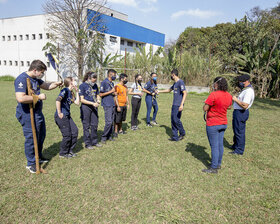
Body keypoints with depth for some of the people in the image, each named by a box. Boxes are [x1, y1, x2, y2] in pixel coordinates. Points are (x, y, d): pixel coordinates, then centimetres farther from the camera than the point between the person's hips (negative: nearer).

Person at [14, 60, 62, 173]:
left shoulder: (36, 79, 8)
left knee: (41, 135, 21)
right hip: (28, 115, -10)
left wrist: (56, 84, 2)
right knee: (31, 138, 1)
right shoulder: (22, 79, -21)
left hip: (38, 113, 10)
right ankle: (31, 163, 18)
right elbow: (20, 98, -32)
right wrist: (38, 97, -24)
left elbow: (46, 86, 22)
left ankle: (38, 157, 40)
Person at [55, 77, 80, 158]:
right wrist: (59, 113, -22)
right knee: (67, 135, -2)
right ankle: (63, 153, 16)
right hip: (61, 116, -9)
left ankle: (70, 150, 25)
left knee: (74, 131, 10)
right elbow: (58, 100, -25)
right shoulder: (65, 90, -13)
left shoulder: (71, 93, 15)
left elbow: (77, 103, 14)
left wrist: (77, 91, 13)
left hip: (67, 116, 9)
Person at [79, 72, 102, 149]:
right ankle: (87, 144, 12)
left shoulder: (95, 85, 9)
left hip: (94, 107, 6)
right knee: (86, 126, 2)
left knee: (95, 125, 11)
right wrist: (92, 103, -20)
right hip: (86, 107, -5)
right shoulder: (82, 86, -7)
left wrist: (98, 100, -5)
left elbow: (97, 95, 19)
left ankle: (94, 142, 24)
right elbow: (82, 99, -11)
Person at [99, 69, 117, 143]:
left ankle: (109, 136, 19)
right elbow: (101, 94, -12)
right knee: (108, 122, -11)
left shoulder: (112, 83, 16)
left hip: (112, 104, 8)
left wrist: (114, 93, 8)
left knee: (112, 122, 9)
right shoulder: (104, 82, -9)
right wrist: (111, 92, -12)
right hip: (107, 105, -8)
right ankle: (103, 137, 2)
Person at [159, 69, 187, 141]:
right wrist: (159, 91, 39)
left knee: (176, 119, -7)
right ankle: (175, 137, 15)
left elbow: (185, 93, -19)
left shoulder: (180, 82, -12)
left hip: (178, 105, -9)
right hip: (174, 104, 9)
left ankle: (182, 133, 15)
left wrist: (182, 104, -27)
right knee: (173, 120, 8)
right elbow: (169, 90, 33)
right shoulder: (175, 83, 16)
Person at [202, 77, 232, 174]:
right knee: (220, 144, 16)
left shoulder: (214, 95, -22)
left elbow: (205, 108, -19)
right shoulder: (229, 95, 3)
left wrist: (208, 103, -2)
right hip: (223, 123, 8)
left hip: (213, 124, -8)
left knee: (214, 146, 0)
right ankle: (218, 163, 30)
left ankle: (213, 168, 9)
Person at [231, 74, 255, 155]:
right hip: (238, 112, 11)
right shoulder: (246, 89, 12)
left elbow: (245, 105, -31)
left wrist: (236, 99, -23)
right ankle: (235, 145, 39)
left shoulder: (248, 91, -22)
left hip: (241, 113, -11)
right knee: (236, 130, 22)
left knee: (239, 131, -1)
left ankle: (239, 150, 11)